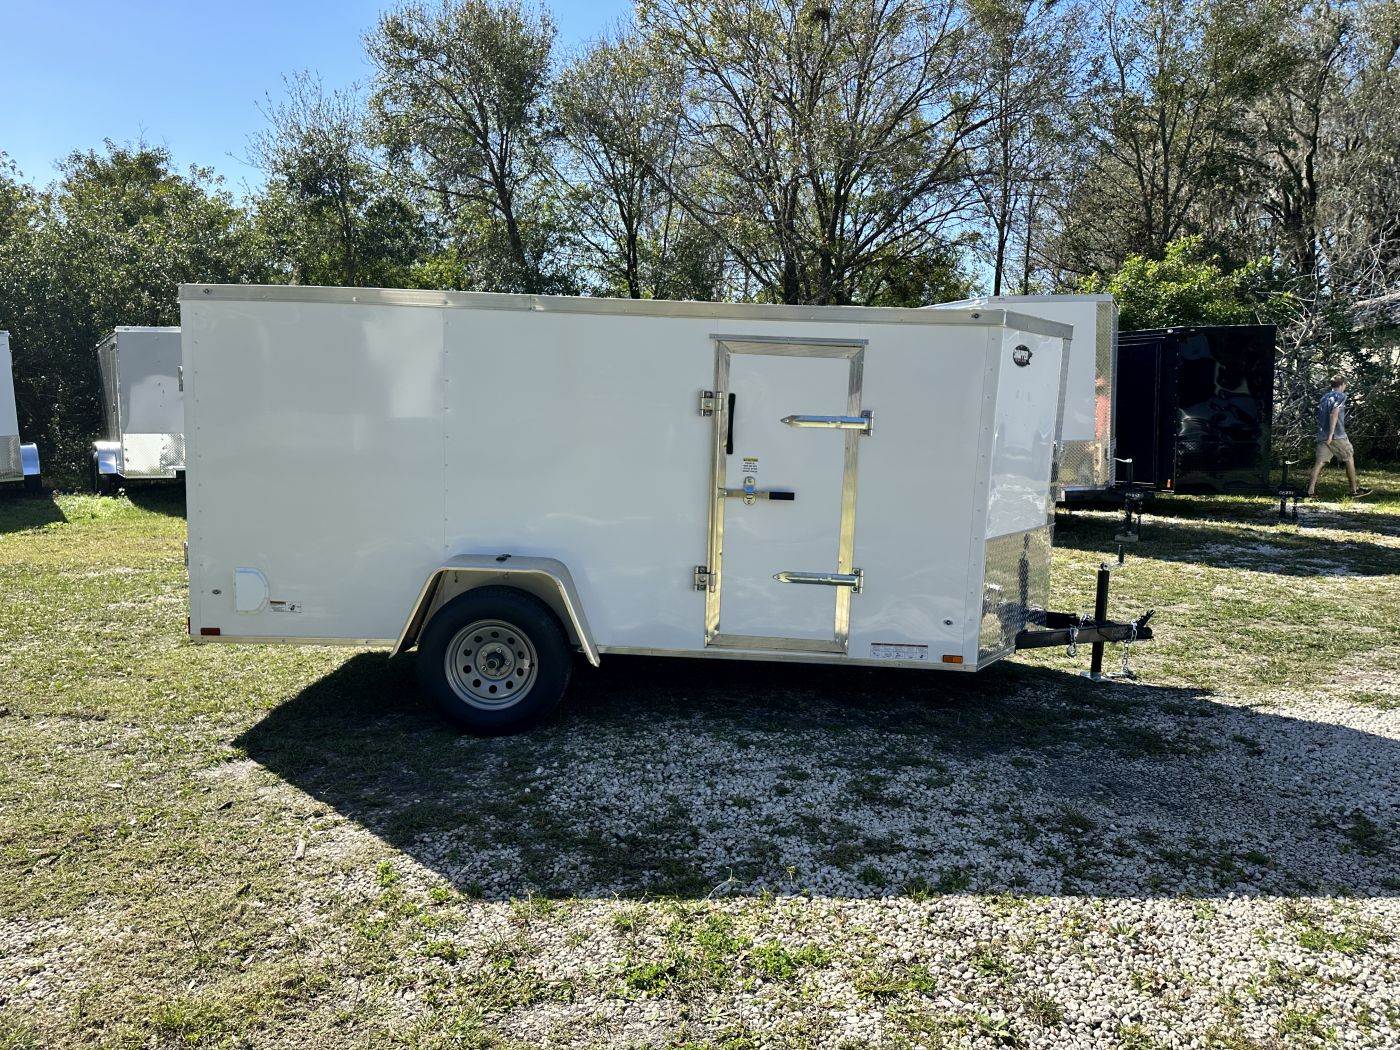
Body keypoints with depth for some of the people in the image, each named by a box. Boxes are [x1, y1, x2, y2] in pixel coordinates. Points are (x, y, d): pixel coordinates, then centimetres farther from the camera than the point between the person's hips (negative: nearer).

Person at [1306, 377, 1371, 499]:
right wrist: (1331, 434, -21)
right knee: (1349, 459, 8)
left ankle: (1311, 491, -13)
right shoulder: (1341, 396, -3)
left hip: (1321, 435, 6)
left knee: (1320, 462, -1)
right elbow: (1334, 413, -16)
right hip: (1336, 435, -6)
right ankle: (1355, 490, 13)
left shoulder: (1324, 397, 18)